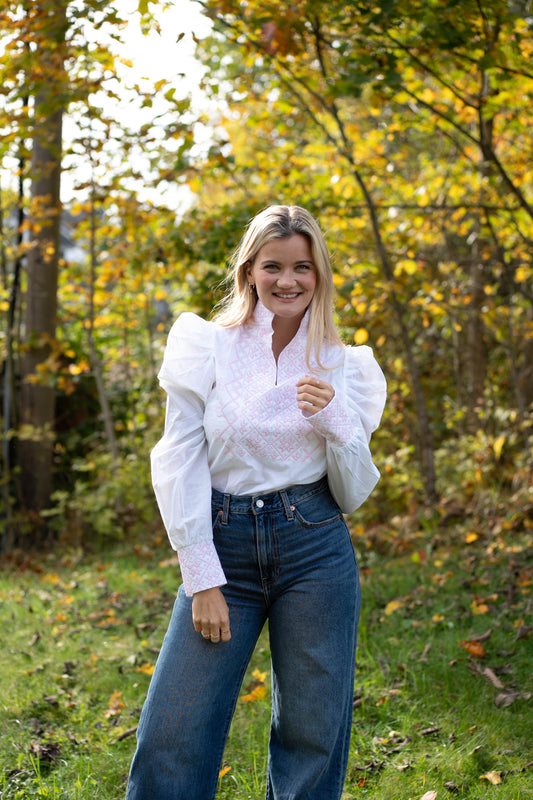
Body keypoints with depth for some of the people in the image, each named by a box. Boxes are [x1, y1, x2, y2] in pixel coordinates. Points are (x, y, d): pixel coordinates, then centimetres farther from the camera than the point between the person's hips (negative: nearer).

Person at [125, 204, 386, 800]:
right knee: (171, 737, -3)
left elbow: (353, 495, 8)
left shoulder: (343, 366, 7)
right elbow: (179, 466, -2)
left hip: (314, 550, 1)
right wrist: (203, 580, -7)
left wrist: (336, 424, -11)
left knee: (312, 735, 7)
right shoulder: (206, 346, 1)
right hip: (223, 547, -1)